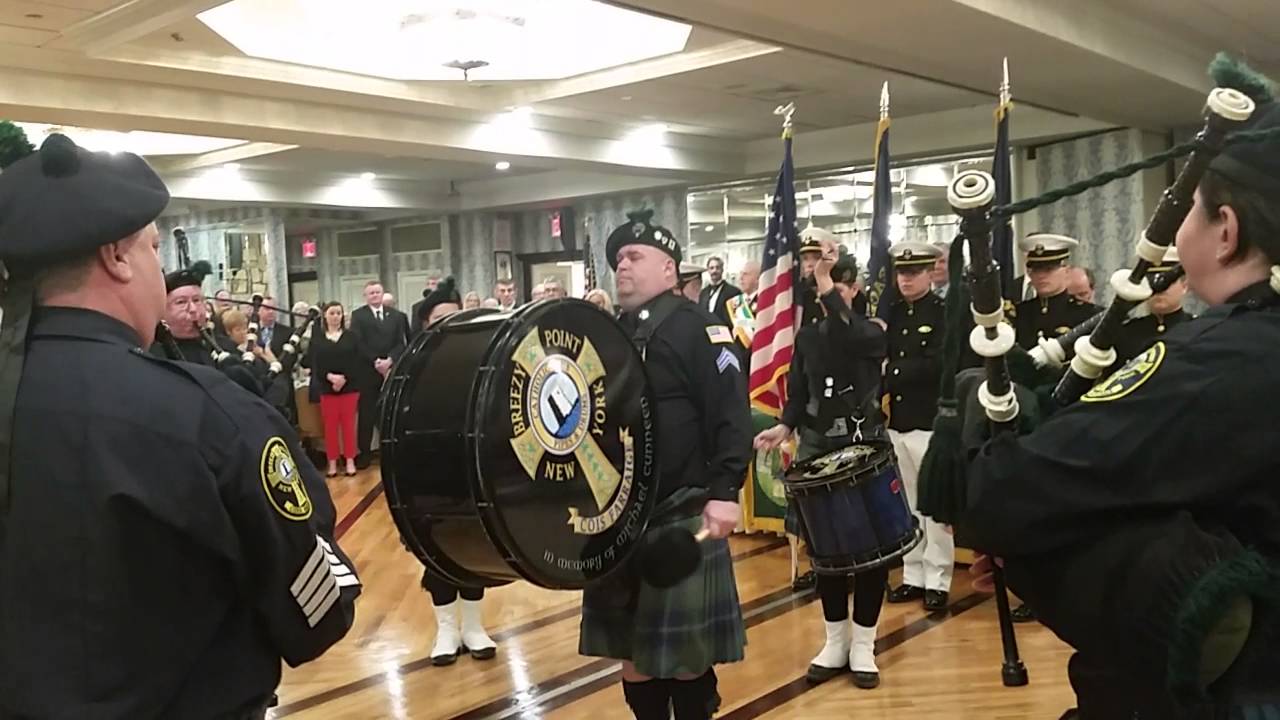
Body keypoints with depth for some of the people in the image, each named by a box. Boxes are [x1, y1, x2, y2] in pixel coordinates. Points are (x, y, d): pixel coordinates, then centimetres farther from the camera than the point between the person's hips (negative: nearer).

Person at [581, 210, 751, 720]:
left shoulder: (697, 327, -8)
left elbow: (732, 416, -15)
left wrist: (723, 492, -23)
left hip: (681, 517, -6)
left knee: (685, 653, 5)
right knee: (630, 648, 15)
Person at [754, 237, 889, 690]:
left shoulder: (874, 331, -2)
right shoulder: (807, 336, 9)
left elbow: (849, 340, -27)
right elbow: (798, 394, 6)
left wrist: (828, 286, -28)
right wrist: (785, 427, -12)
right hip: (819, 449, 3)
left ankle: (863, 644, 14)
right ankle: (836, 640, 22)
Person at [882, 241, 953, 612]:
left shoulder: (944, 312, -6)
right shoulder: (892, 312, 13)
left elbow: (936, 364, -18)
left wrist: (890, 371, -14)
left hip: (929, 421, -6)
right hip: (896, 421, 6)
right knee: (907, 504, 13)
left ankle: (937, 581, 11)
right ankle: (913, 576, 22)